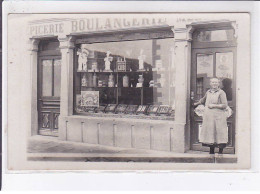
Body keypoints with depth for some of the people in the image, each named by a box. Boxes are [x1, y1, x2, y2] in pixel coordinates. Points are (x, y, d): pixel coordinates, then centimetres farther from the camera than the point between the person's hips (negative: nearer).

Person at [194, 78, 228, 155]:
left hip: (218, 117, -5)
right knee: (210, 133, 7)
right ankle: (211, 152, 16)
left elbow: (225, 105, -9)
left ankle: (220, 151, 4)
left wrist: (214, 105, -12)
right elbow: (203, 99, 34)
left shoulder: (221, 93, -3)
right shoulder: (208, 92, 14)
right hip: (208, 116, 5)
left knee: (219, 133, -5)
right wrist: (197, 103, 46)